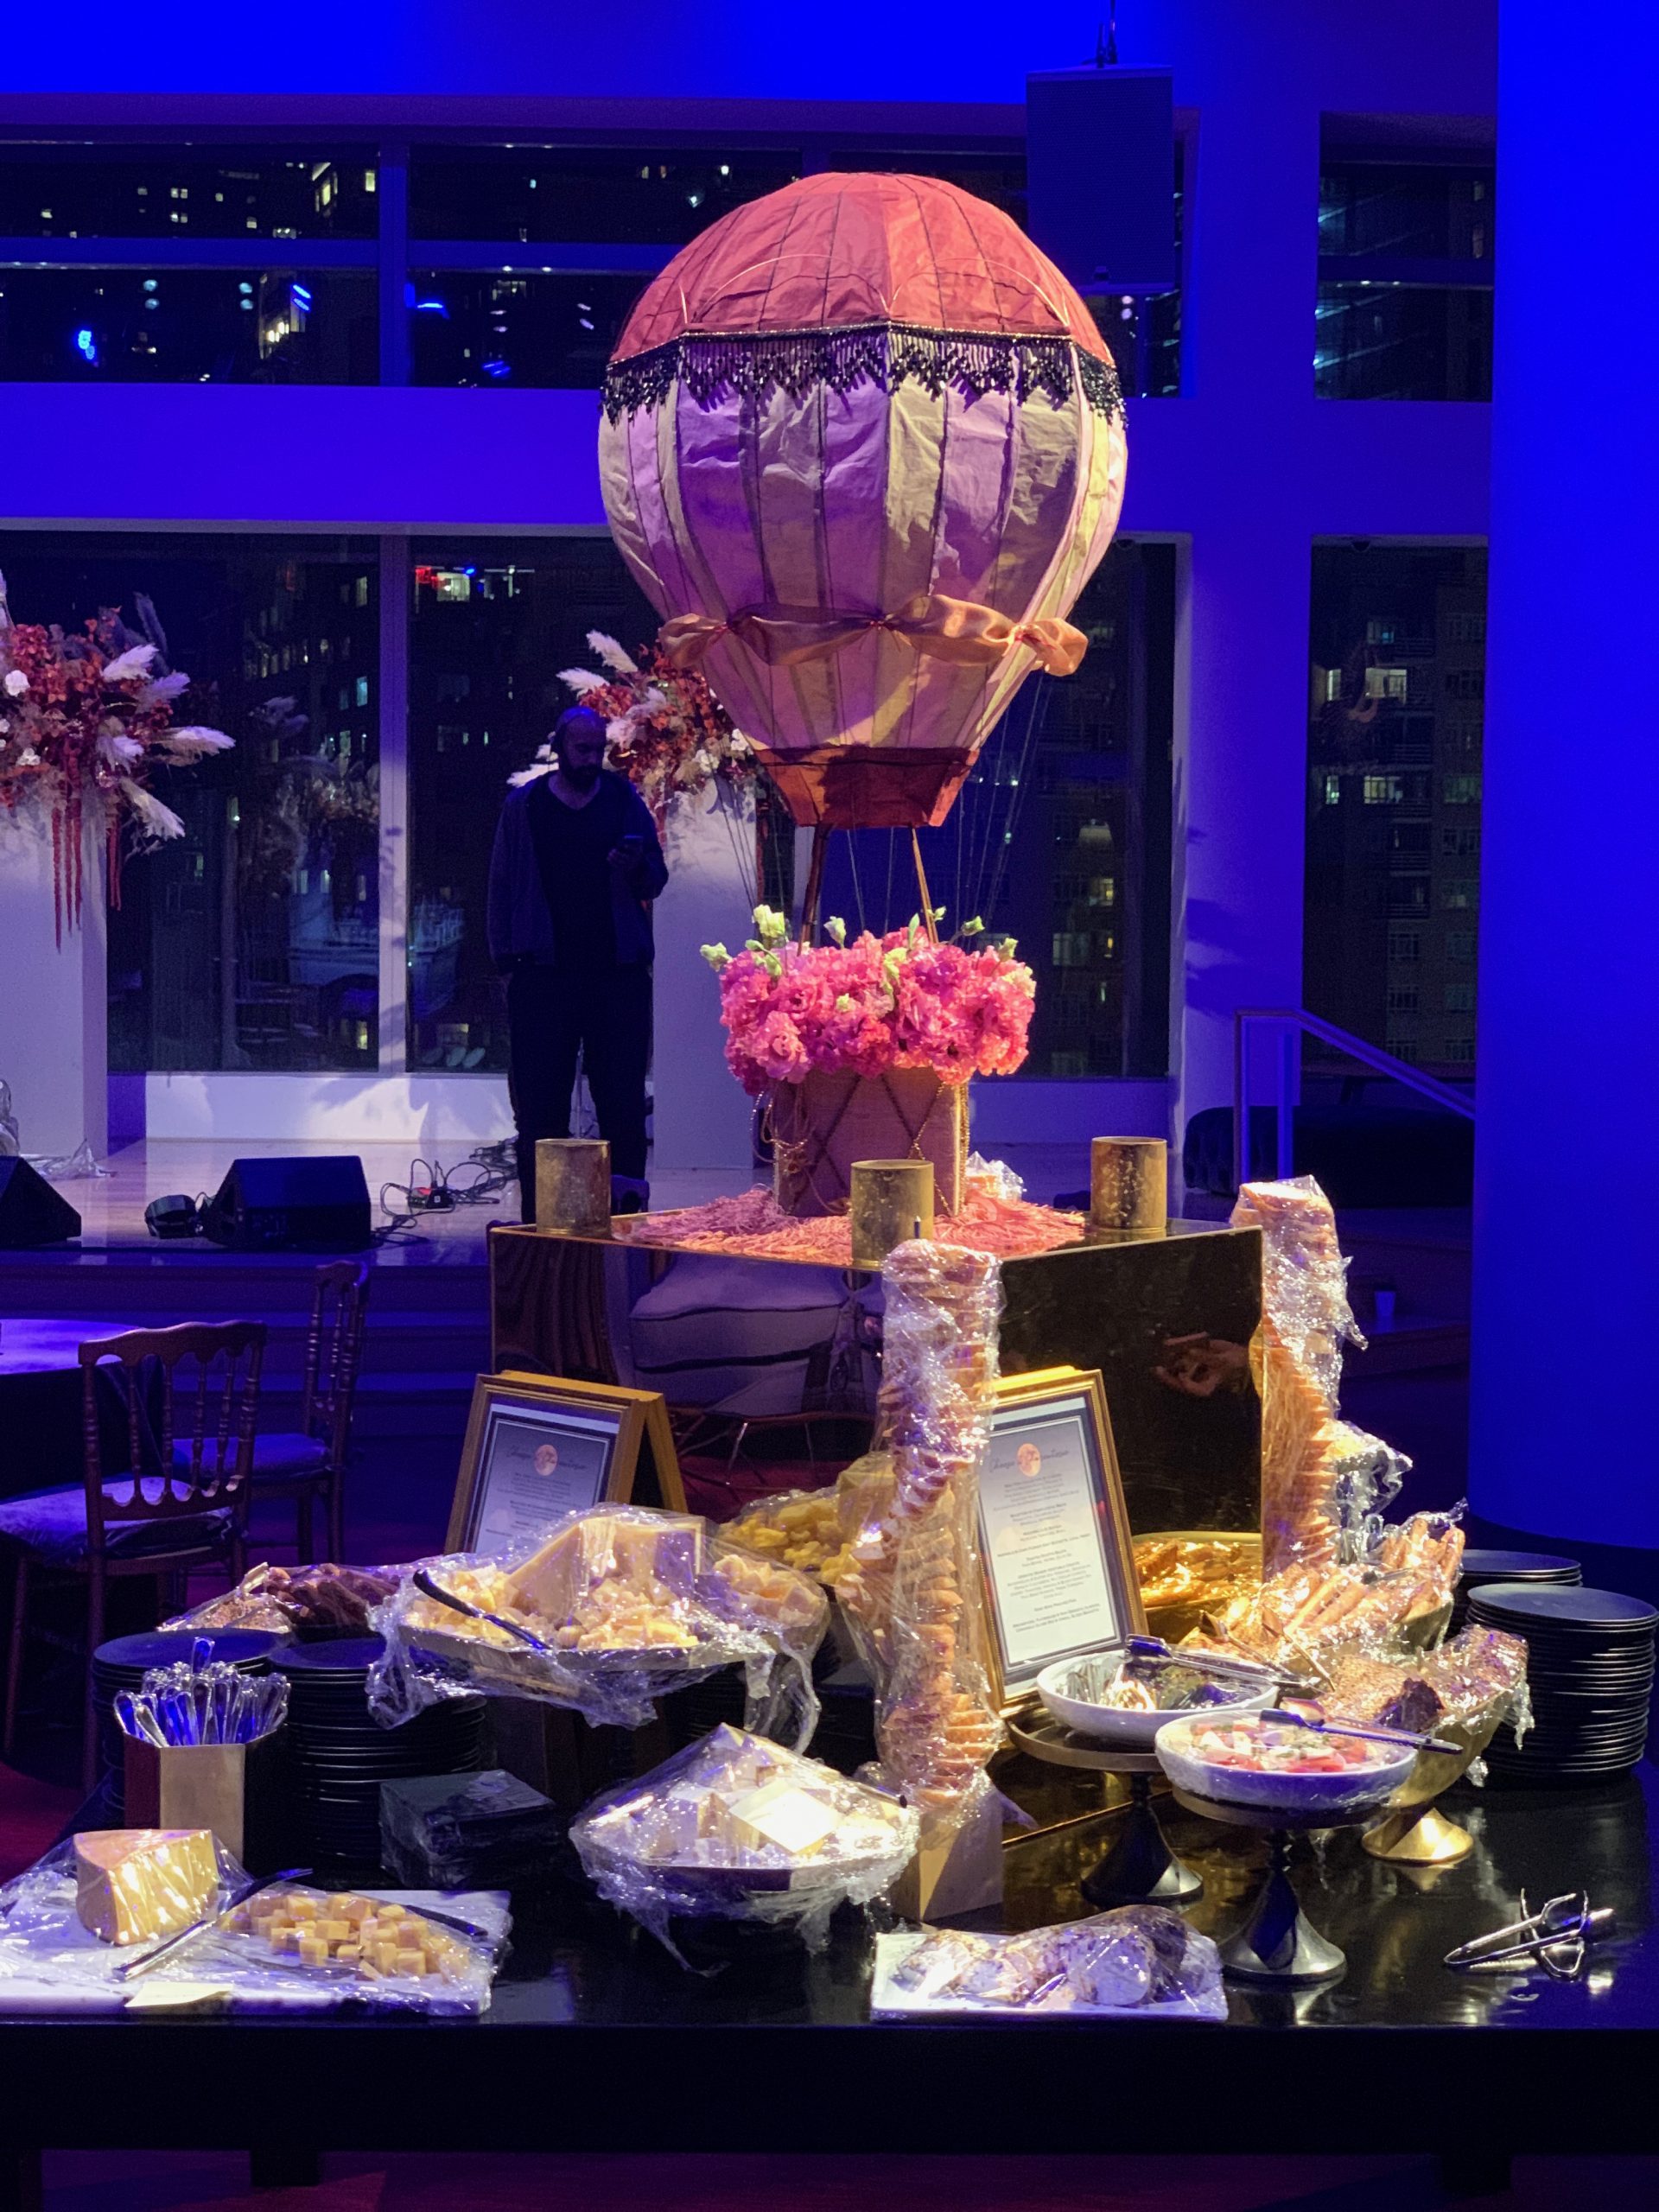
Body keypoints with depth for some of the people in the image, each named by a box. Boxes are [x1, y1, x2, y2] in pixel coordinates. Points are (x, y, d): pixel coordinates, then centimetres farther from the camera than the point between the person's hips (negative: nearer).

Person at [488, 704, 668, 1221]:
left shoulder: (625, 801, 10)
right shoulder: (523, 806, 8)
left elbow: (657, 878, 13)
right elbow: (503, 883, 9)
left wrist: (637, 868, -11)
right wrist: (506, 956, 1)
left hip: (618, 969, 1)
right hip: (545, 970, -1)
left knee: (622, 1091, -1)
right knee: (539, 1096, -2)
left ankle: (626, 1201, 4)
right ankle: (539, 1214, 2)